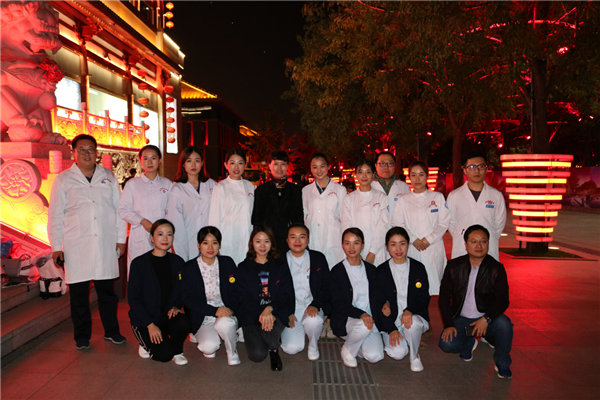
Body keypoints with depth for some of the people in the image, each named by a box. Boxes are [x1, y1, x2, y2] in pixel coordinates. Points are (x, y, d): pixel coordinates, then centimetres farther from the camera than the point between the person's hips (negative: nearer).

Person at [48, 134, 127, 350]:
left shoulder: (108, 176, 10)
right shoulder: (63, 179, 5)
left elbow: (119, 208, 11)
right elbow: (55, 215, 6)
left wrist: (121, 238, 7)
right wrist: (56, 247, 1)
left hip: (106, 245, 1)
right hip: (76, 247, -1)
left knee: (107, 291, 9)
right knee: (79, 294, 7)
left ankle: (111, 331, 24)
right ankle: (82, 337, 22)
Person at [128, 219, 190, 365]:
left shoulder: (178, 262, 1)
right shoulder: (139, 263, -11)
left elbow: (182, 292, 11)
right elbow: (133, 299, -9)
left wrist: (176, 306, -11)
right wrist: (150, 325, -16)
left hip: (168, 315, 3)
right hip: (144, 320, -3)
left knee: (184, 322, -30)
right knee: (164, 354, -20)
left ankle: (176, 351, 1)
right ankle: (147, 344, 14)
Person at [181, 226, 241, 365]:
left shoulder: (228, 263, 3)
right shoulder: (189, 268, -3)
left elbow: (236, 291, 7)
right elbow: (188, 299, -7)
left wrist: (231, 309, -13)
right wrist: (215, 311, -18)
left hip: (226, 315, 1)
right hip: (202, 319, 0)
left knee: (224, 324, -35)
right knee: (210, 346, -28)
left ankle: (232, 350, -2)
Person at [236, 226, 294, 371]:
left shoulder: (280, 268, 9)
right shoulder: (243, 268, 7)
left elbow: (286, 294, -1)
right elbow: (244, 297, -3)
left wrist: (269, 309, -21)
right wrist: (260, 313, -21)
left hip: (276, 313, 0)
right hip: (251, 316, 0)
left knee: (270, 327, -36)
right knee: (257, 355, -21)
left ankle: (273, 350, 1)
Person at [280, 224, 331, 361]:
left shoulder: (318, 258, 5)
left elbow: (326, 287, 2)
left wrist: (315, 305, -15)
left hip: (313, 307, 0)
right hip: (290, 310, 0)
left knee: (314, 321, -35)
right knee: (292, 348, -19)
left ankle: (313, 346, 0)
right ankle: (299, 330, 17)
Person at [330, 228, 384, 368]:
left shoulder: (371, 270, 11)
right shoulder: (337, 271, -3)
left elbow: (376, 298, 14)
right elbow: (338, 303, -10)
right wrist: (360, 314, -24)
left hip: (369, 319, 3)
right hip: (345, 321, -3)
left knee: (375, 356, -20)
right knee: (364, 326, -36)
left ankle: (359, 343, 15)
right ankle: (347, 350, -4)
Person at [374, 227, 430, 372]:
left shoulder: (418, 268, 2)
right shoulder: (381, 271, -1)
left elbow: (424, 298, -1)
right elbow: (378, 303, -1)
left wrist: (410, 310, -22)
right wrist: (391, 329, -12)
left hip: (415, 316, 0)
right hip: (391, 321, 0)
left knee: (412, 323, -35)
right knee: (397, 353, -23)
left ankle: (415, 356, -5)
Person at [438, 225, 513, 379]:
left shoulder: (496, 268, -5)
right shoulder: (454, 266, -3)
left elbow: (502, 300, -9)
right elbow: (444, 296, -1)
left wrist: (486, 319, -25)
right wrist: (448, 324, -11)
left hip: (486, 319, 0)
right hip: (460, 319, 1)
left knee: (503, 323, -33)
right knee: (447, 344, -24)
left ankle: (502, 363, -2)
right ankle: (469, 343, 15)